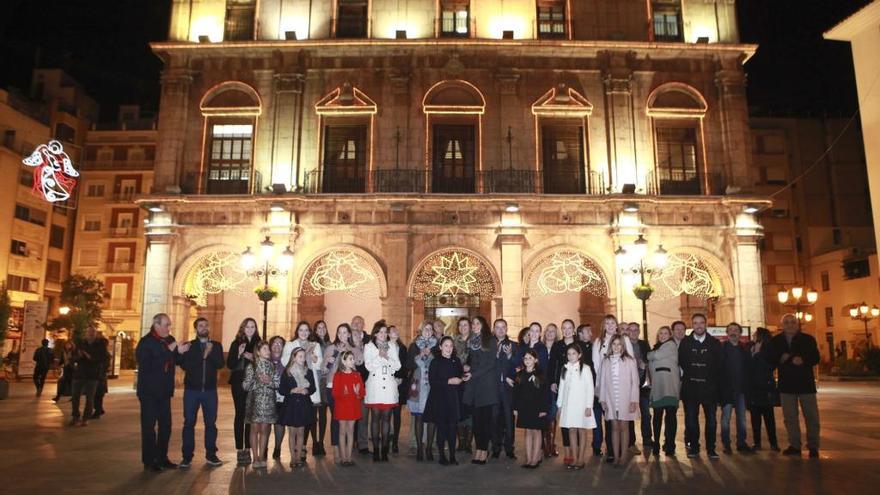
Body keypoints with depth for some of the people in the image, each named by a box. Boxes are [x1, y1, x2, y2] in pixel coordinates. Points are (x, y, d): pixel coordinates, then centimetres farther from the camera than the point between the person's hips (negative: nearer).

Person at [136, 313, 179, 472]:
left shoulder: (170, 340, 7)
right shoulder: (145, 342, -11)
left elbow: (174, 361, 13)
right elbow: (147, 365, -23)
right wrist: (167, 352, -25)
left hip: (164, 391, 6)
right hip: (149, 391, -6)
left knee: (166, 425, 8)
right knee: (148, 426, 2)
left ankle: (162, 458, 19)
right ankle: (149, 461, 11)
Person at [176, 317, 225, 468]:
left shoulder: (216, 346, 8)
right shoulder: (188, 346, 5)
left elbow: (220, 364, -7)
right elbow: (185, 366, -9)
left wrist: (211, 352, -18)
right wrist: (203, 356, -18)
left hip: (210, 390, 1)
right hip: (191, 389, -1)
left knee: (211, 423, 4)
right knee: (189, 423, 1)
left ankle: (211, 455, 13)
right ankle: (187, 456, 9)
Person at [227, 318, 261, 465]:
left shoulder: (259, 344, 7)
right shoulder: (236, 343, 3)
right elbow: (229, 364, -2)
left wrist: (254, 359, -10)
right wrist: (239, 354, -16)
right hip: (239, 383, -1)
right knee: (240, 414, -1)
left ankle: (247, 449, 10)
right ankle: (239, 449, 4)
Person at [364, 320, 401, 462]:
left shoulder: (392, 347, 14)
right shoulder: (368, 347, 6)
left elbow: (397, 366, 6)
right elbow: (368, 366, -4)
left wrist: (387, 357, -8)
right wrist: (379, 356, -12)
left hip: (389, 385, 2)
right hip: (375, 385, -2)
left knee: (386, 417, 2)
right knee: (375, 417, -2)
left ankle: (384, 450, 8)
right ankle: (376, 450, 4)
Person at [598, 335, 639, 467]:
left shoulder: (629, 361, -4)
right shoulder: (606, 361, 4)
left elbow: (635, 382, -3)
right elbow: (602, 381, 6)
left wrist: (634, 401, -7)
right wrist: (602, 399, 2)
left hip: (625, 400, -2)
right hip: (611, 400, 2)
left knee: (624, 427, 4)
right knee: (614, 427, 6)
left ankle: (623, 457, 11)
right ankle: (615, 457, 11)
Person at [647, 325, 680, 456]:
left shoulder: (671, 345, 3)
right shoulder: (657, 347, 23)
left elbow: (657, 355, -9)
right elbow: (651, 366, 20)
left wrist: (648, 355, 10)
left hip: (670, 386, -6)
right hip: (657, 386, 6)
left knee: (670, 414, -7)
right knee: (657, 415, 4)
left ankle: (669, 445, -4)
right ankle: (656, 444, 8)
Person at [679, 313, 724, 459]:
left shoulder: (715, 343, 2)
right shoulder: (685, 342, 2)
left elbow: (720, 365, 2)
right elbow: (680, 362, 3)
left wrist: (715, 380, -2)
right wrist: (688, 376, 0)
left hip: (709, 387, 0)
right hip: (690, 387, 0)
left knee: (712, 419, 2)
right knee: (691, 419, 5)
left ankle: (711, 448, 14)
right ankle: (693, 447, 15)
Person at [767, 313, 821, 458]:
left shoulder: (808, 339, -1)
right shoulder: (776, 341, 4)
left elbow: (815, 358, -7)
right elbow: (770, 359, 4)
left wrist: (803, 360, -26)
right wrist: (781, 358, -16)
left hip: (805, 382, -2)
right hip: (786, 384, 2)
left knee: (811, 415, 2)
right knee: (789, 417, 7)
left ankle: (813, 446, 12)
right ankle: (794, 445, 16)